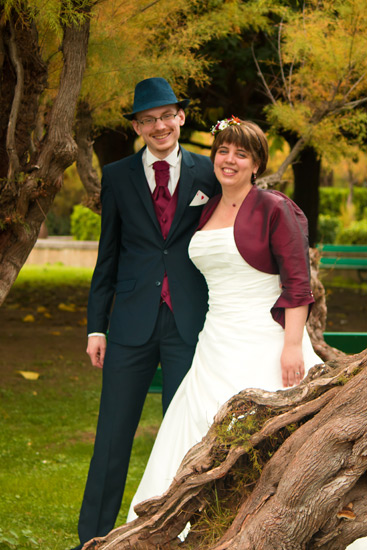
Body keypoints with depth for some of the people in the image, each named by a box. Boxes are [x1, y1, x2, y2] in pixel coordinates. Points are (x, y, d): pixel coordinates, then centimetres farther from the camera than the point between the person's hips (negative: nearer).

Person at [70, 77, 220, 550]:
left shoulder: (207, 173, 4)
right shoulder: (117, 177, 7)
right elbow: (108, 256, 9)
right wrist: (96, 326, 6)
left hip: (190, 324, 0)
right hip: (132, 324, 1)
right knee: (112, 437, 3)